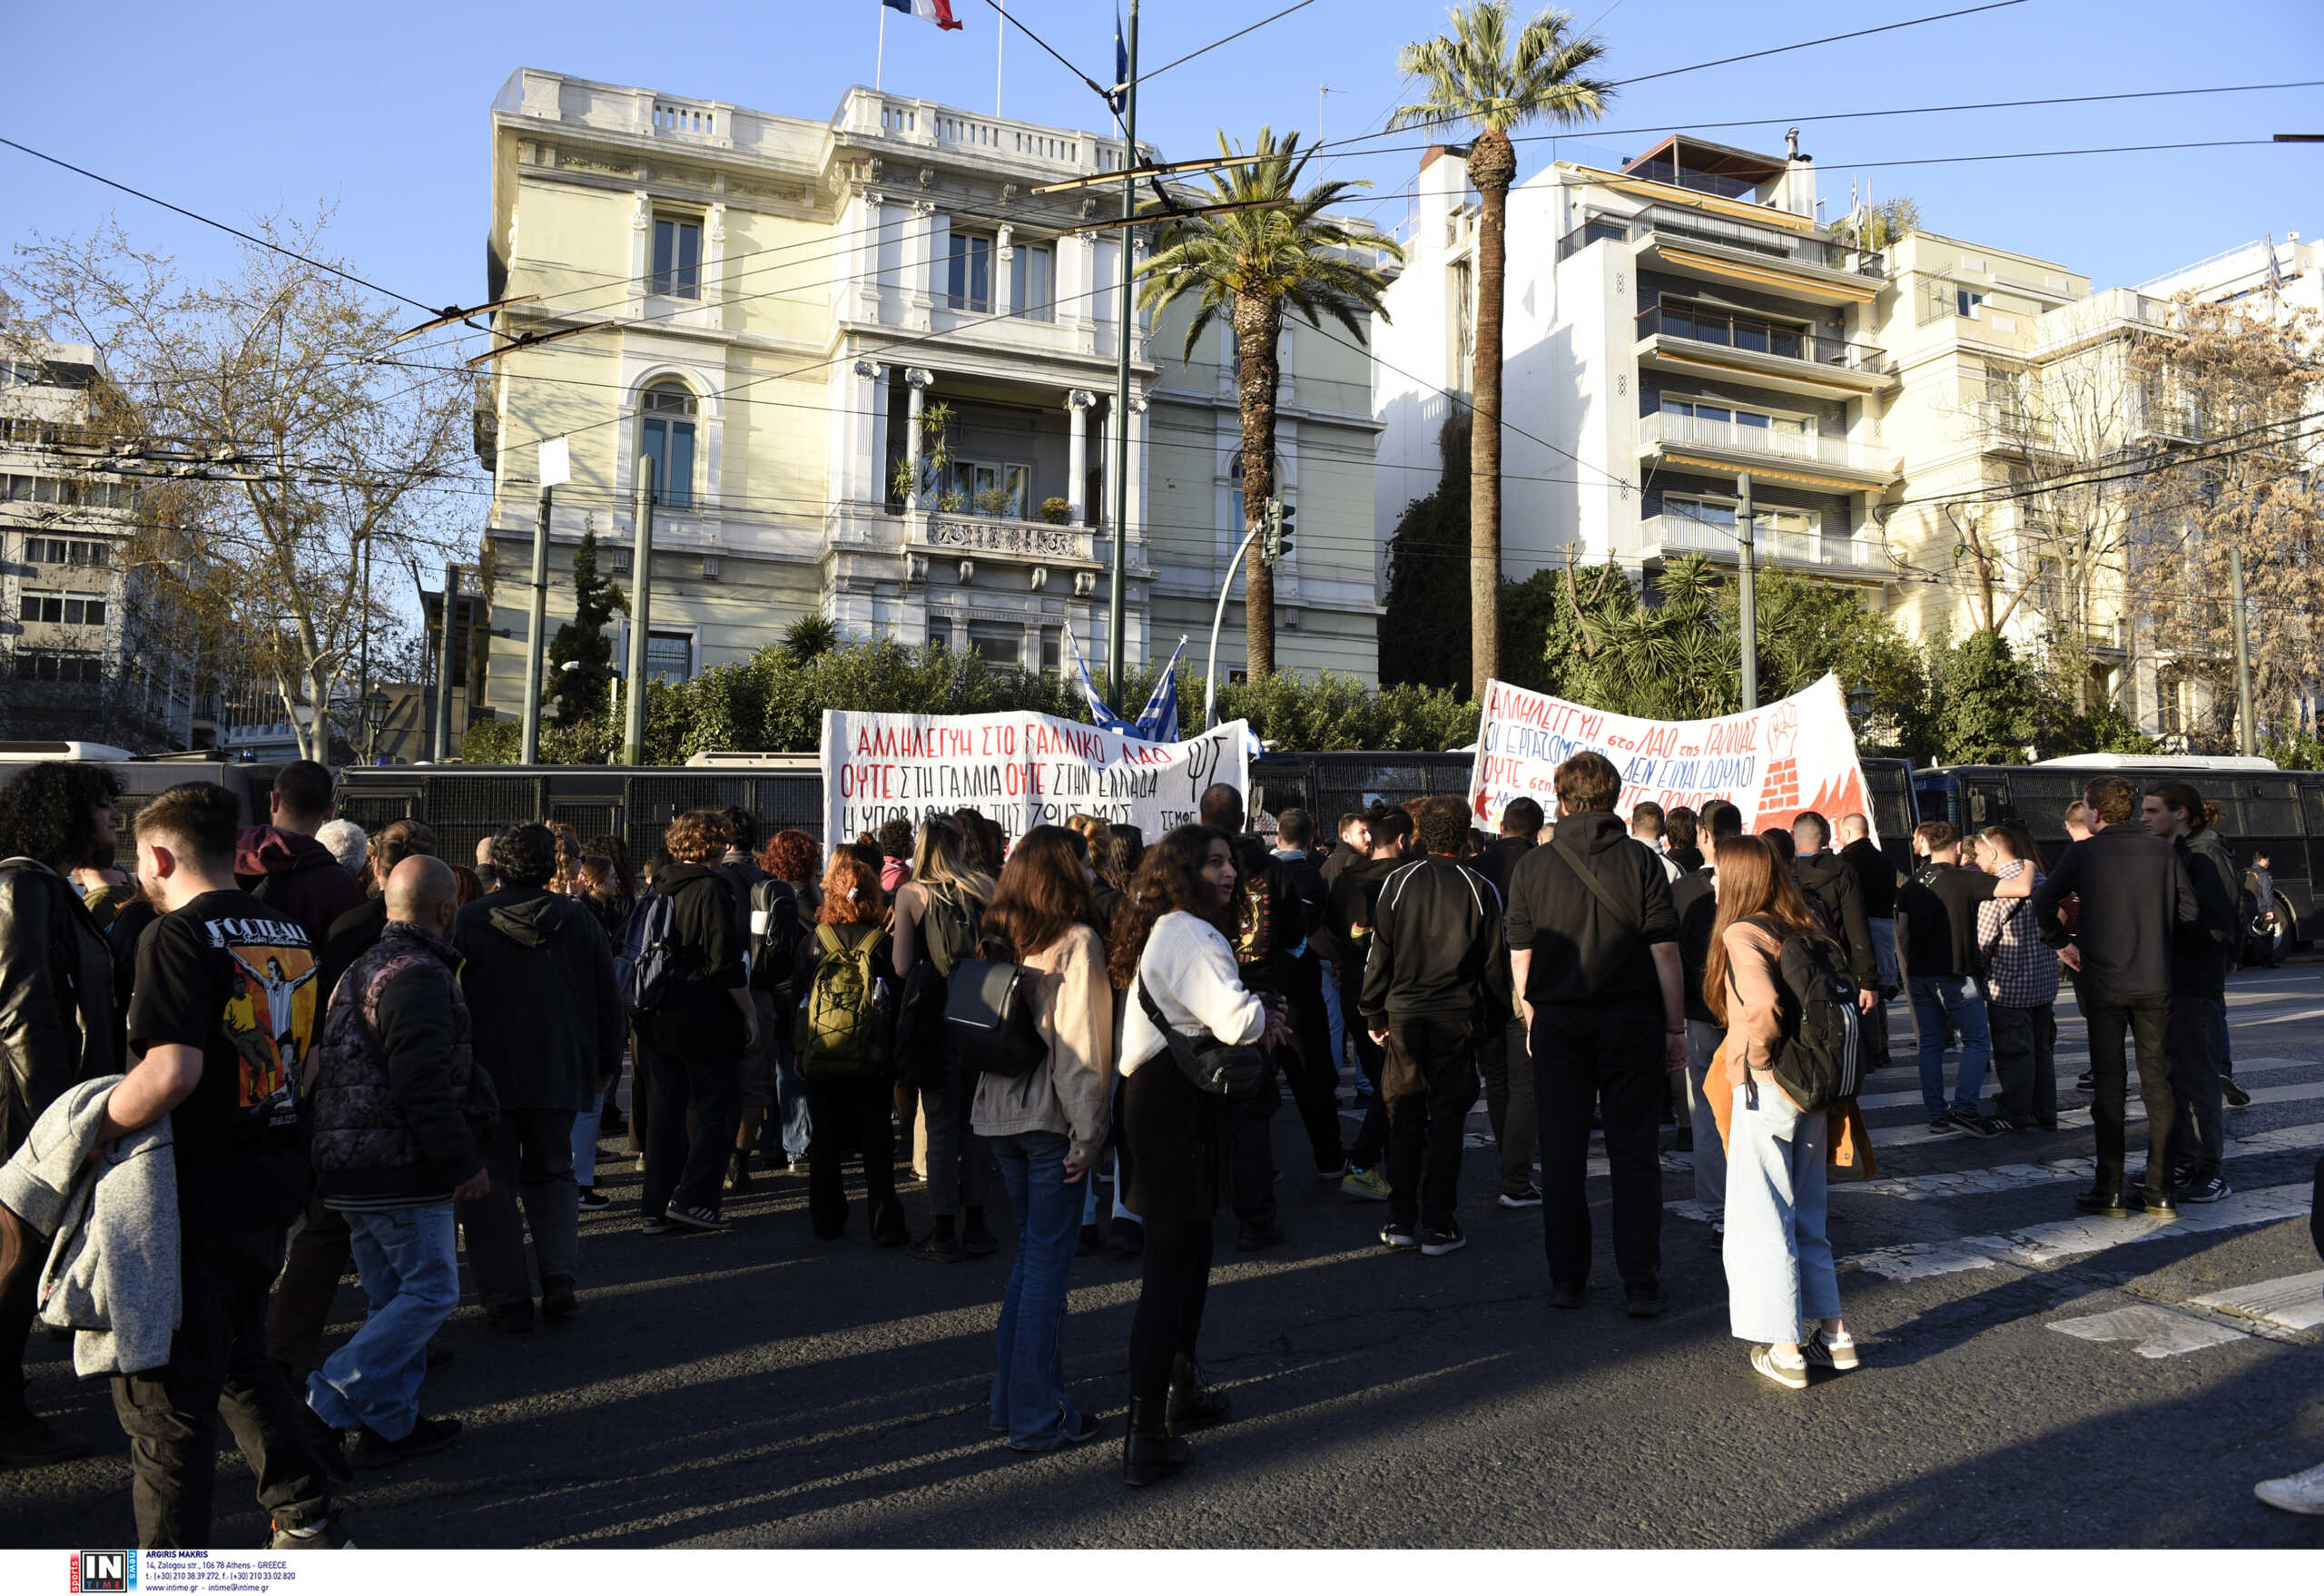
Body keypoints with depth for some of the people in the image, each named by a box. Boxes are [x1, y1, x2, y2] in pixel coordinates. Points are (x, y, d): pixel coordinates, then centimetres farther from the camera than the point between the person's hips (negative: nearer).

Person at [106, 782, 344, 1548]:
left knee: (165, 1397, 6)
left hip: (196, 1197, -8)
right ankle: (307, 1521, 32)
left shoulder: (179, 935, -16)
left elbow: (172, 1071, -27)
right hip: (270, 1187, 8)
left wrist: (95, 1130, -12)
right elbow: (307, 1064, 17)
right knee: (243, 1362, 24)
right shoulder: (290, 933, 8)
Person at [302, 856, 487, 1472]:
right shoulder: (419, 975, -18)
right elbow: (423, 1086, -24)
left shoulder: (363, 965, 15)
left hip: (349, 1166, 10)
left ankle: (389, 1423, 22)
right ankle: (324, 1406, -1)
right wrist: (465, 1163, -16)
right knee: (432, 1291, 0)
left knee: (393, 1296, 16)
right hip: (399, 1169, -10)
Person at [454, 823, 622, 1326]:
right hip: (561, 1074, 2)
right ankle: (560, 1279, 1)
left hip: (486, 1075, -2)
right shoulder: (579, 921, 1)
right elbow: (609, 1001, 5)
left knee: (492, 1185, 7)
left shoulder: (467, 922, -5)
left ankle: (507, 1298, 6)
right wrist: (606, 1061, 17)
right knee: (551, 1175, 16)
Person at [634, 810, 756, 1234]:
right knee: (716, 1108, 4)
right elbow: (725, 961, -16)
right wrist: (749, 1011, -8)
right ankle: (692, 1199, 0)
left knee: (664, 1109, 11)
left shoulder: (656, 889, 9)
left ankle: (658, 1208, 14)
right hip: (705, 1019, -7)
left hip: (657, 1019, 7)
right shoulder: (710, 889, -13)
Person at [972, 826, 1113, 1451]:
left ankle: (1009, 1399, 26)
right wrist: (1088, 1135, -12)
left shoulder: (998, 937, 9)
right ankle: (1037, 1418, 11)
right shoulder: (1075, 941, -12)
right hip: (1051, 1118, -7)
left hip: (998, 1115, 7)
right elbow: (1079, 1046, -16)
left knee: (1031, 1251, 19)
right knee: (1048, 1261, 2)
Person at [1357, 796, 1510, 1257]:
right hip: (1458, 1018, -1)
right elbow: (1495, 964, 2)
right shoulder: (1481, 890, -2)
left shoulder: (1397, 882, -1)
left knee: (1404, 1119, 10)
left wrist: (1374, 1015, 7)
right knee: (1446, 1120, 5)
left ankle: (1401, 1220, 16)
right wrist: (1495, 1024, 12)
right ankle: (1437, 1226, 9)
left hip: (1404, 1014, 1)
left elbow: (1378, 955, 0)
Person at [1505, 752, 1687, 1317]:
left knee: (1562, 1154, 8)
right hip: (1631, 1021, -1)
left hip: (1557, 1022, 1)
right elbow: (1665, 951, -5)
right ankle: (1642, 1285, 9)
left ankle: (1566, 1278, 15)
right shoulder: (1642, 862, -4)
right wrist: (1675, 1027, 3)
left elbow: (1520, 956, 3)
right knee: (1635, 1153, 7)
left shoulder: (1531, 867, 0)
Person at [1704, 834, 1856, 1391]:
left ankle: (1784, 1350, 7)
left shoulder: (1741, 932, -13)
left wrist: (1756, 1056, -13)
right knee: (1804, 1217, 19)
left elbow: (1763, 1004, -28)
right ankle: (1833, 1332, 24)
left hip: (1764, 1090, -7)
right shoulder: (1804, 930, 9)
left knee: (1759, 1220, 3)